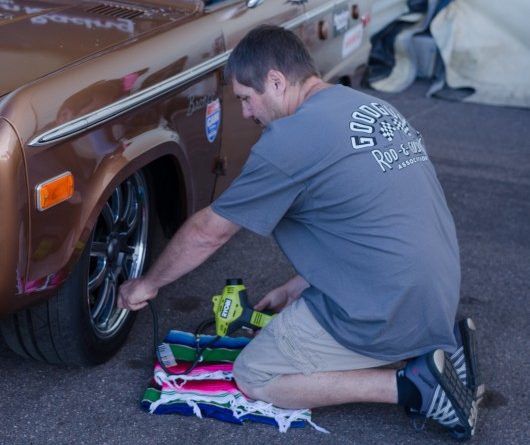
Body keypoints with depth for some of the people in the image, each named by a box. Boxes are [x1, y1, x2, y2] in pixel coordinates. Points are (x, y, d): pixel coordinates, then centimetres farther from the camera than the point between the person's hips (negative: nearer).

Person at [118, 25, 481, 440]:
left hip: (389, 317, -9)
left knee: (254, 377, 6)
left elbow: (208, 232, -6)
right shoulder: (376, 109, 10)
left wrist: (147, 284, 10)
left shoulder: (292, 138, -16)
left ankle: (410, 385, -5)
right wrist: (299, 286, 18)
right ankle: (440, 346, 11)